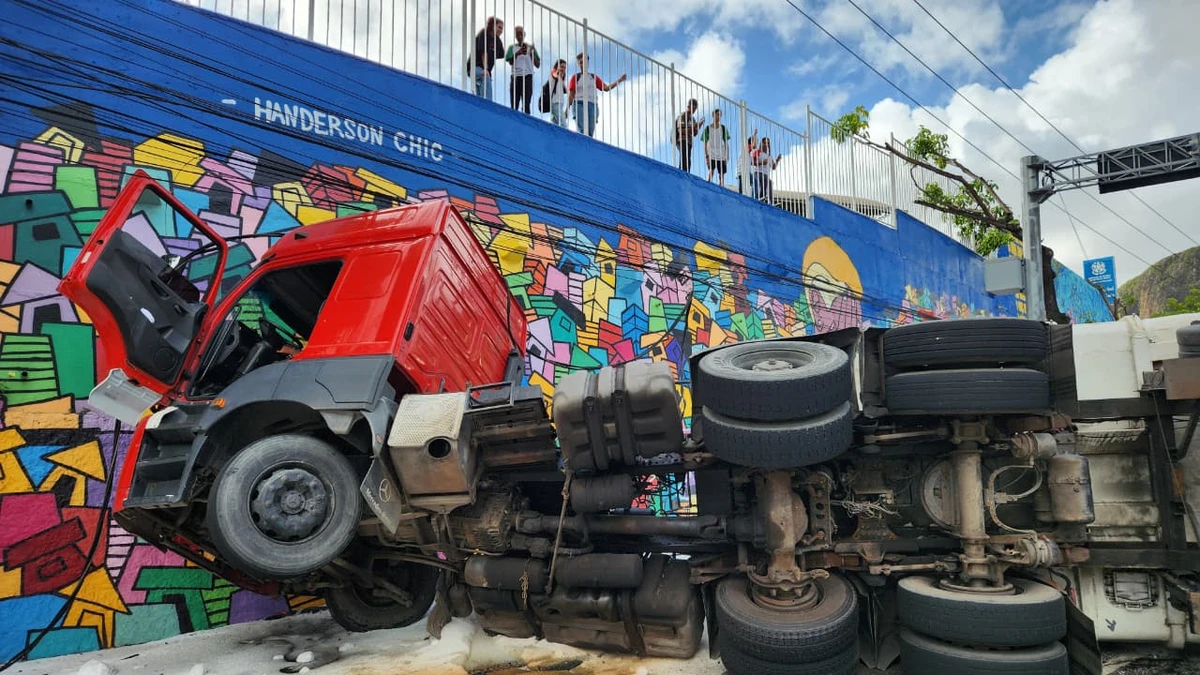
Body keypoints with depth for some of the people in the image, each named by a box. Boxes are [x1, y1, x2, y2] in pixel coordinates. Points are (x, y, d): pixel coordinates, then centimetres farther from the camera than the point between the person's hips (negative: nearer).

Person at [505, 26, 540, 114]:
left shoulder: (530, 47, 11)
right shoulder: (512, 47, 12)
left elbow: (538, 65, 8)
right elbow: (510, 62, -2)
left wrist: (532, 54, -6)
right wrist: (517, 53, -19)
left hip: (527, 77, -1)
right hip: (515, 77, 1)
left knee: (525, 104, -12)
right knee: (514, 106, -1)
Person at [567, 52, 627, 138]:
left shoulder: (594, 77, 21)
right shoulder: (575, 77, 13)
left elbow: (606, 88, 15)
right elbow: (571, 94, 7)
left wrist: (619, 80, 9)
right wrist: (567, 108, -3)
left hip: (592, 105, 3)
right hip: (579, 104, -3)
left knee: (590, 132, -11)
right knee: (583, 130, -23)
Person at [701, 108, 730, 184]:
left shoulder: (723, 128, 6)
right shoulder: (708, 128, 0)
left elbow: (726, 143, 7)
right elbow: (705, 143, -1)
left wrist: (727, 156, 1)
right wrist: (706, 155, -9)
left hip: (721, 156, 3)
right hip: (711, 155, -2)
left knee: (721, 175, 3)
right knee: (711, 171, -20)